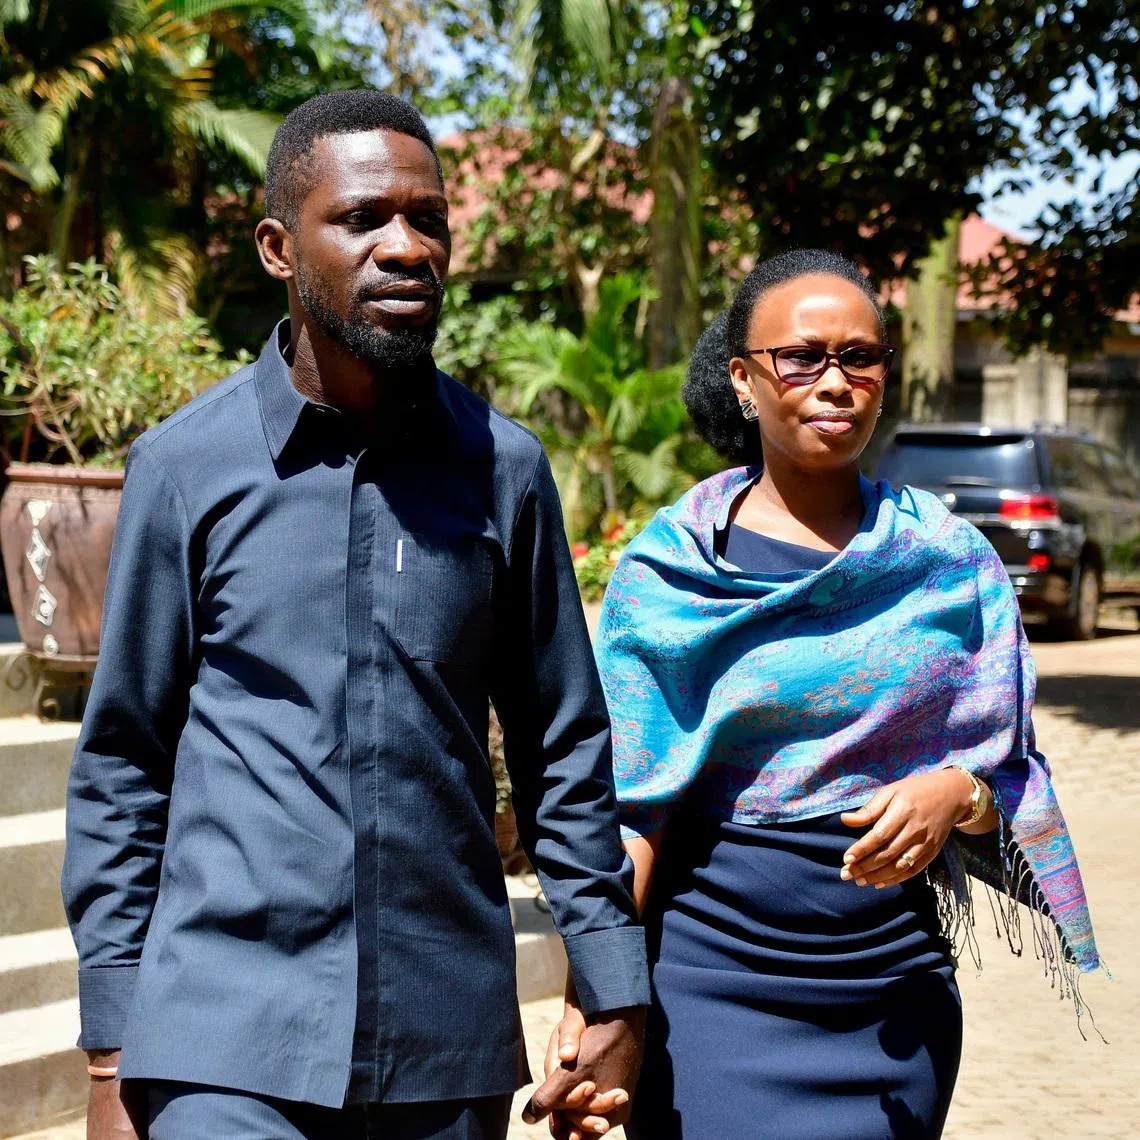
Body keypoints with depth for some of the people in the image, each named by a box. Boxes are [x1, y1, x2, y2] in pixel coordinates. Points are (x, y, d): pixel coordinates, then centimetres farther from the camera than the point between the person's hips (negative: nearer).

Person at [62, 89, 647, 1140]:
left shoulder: (505, 469, 3)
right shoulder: (185, 464, -1)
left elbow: (564, 750, 9)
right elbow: (122, 765, 3)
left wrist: (615, 999, 6)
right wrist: (112, 1053, 1)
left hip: (449, 1049, 2)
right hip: (225, 1043, -2)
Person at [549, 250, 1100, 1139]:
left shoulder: (952, 563, 3)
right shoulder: (671, 566, -2)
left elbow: (1013, 774, 7)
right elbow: (630, 805, -3)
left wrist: (957, 794, -16)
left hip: (895, 989, 2)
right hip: (711, 982, -2)